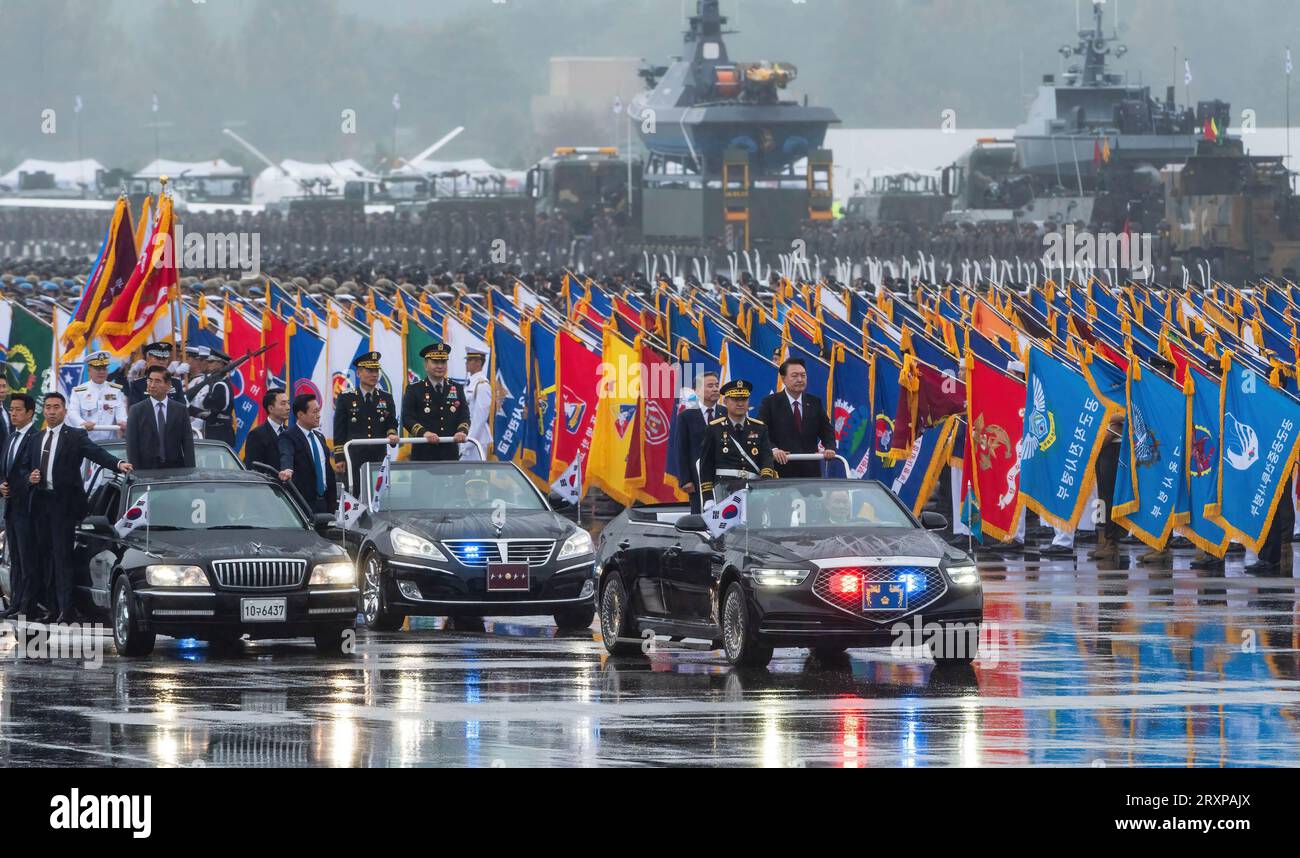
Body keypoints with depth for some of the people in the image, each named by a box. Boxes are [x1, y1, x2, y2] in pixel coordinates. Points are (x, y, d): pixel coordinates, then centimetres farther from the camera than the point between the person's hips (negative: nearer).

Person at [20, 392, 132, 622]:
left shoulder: (75, 437, -1)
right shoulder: (36, 440, 16)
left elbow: (97, 452, -16)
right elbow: (25, 467, 22)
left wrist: (118, 464, -34)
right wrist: (30, 478, -1)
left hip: (64, 503, -6)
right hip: (41, 503, 6)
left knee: (62, 556, -10)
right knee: (45, 555, 10)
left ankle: (66, 609, -12)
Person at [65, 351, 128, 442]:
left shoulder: (117, 391, 11)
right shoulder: (78, 392, 7)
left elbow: (121, 411, -2)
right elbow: (72, 413, -5)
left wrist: (123, 422, -25)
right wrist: (83, 424, -27)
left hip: (111, 441, 1)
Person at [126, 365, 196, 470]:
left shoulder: (180, 410, 7)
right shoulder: (137, 410, 4)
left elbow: (188, 444, 5)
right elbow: (132, 446, 1)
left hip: (175, 469, 1)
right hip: (147, 468, -1)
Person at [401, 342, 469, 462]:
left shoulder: (457, 389, 15)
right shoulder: (414, 390, 4)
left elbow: (464, 416, 10)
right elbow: (407, 418, -5)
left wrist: (462, 431, -13)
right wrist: (424, 433, -22)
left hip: (451, 453, 3)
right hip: (424, 454, -3)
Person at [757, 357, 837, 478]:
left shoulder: (815, 403, 13)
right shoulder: (770, 403, 1)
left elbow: (826, 430, 12)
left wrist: (829, 448, -9)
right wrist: (773, 449, -25)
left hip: (811, 471, 4)